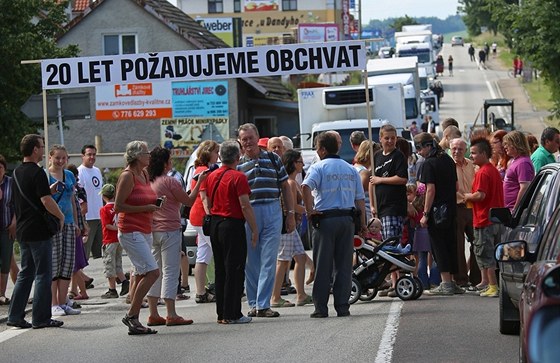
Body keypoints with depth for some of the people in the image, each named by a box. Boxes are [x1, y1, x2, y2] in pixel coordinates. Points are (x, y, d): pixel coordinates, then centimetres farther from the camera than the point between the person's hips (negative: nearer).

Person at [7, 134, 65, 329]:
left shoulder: (17, 172, 13)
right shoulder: (37, 173, -15)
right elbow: (46, 200, -21)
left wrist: (53, 187, 18)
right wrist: (60, 216, -6)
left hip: (22, 230, 8)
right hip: (39, 231, -8)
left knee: (26, 273, 14)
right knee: (43, 274, -2)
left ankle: (15, 315, 10)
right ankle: (41, 318, 0)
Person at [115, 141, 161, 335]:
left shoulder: (144, 174, 13)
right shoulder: (127, 176, -12)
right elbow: (118, 206, -15)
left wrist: (154, 205, 8)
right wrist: (145, 208, -16)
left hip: (145, 231, 9)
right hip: (131, 232, -9)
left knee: (141, 276, 8)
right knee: (152, 272, -17)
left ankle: (134, 322, 11)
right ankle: (131, 315, -10)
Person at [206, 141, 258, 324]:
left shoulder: (212, 176, 10)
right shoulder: (238, 177, -13)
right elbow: (245, 206, -16)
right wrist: (254, 229, -11)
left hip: (215, 225, 7)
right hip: (233, 225, -7)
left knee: (220, 270, 12)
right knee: (234, 270, -3)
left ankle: (221, 313, 14)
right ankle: (232, 314, -4)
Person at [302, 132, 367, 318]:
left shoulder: (318, 167, -3)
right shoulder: (351, 169, 12)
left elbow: (306, 187, -22)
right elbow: (360, 199, 11)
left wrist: (310, 210, -13)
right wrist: (363, 224, 14)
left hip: (325, 219, -4)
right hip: (347, 219, 4)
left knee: (323, 266, 0)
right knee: (344, 264, 7)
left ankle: (321, 307, 0)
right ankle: (342, 306, 5)